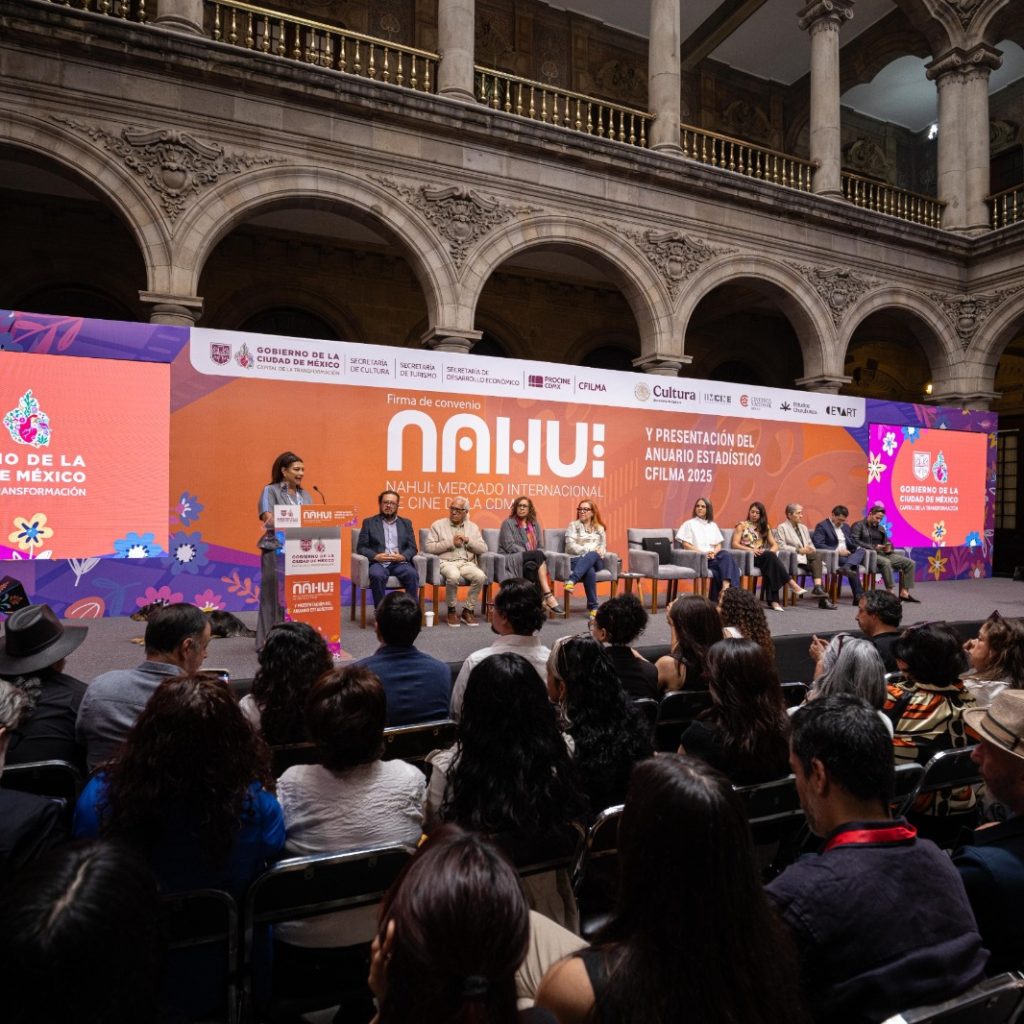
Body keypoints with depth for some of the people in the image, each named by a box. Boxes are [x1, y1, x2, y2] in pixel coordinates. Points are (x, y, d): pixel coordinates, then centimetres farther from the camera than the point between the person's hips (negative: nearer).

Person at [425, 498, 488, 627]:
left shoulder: (473, 527, 17)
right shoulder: (438, 525, 9)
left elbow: (483, 549, 9)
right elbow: (430, 547, -2)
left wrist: (468, 540, -5)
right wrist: (451, 542, -7)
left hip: (467, 563, 3)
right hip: (446, 562, -2)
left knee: (480, 576, -29)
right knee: (454, 576, -37)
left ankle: (468, 610, -8)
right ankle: (452, 610, -11)